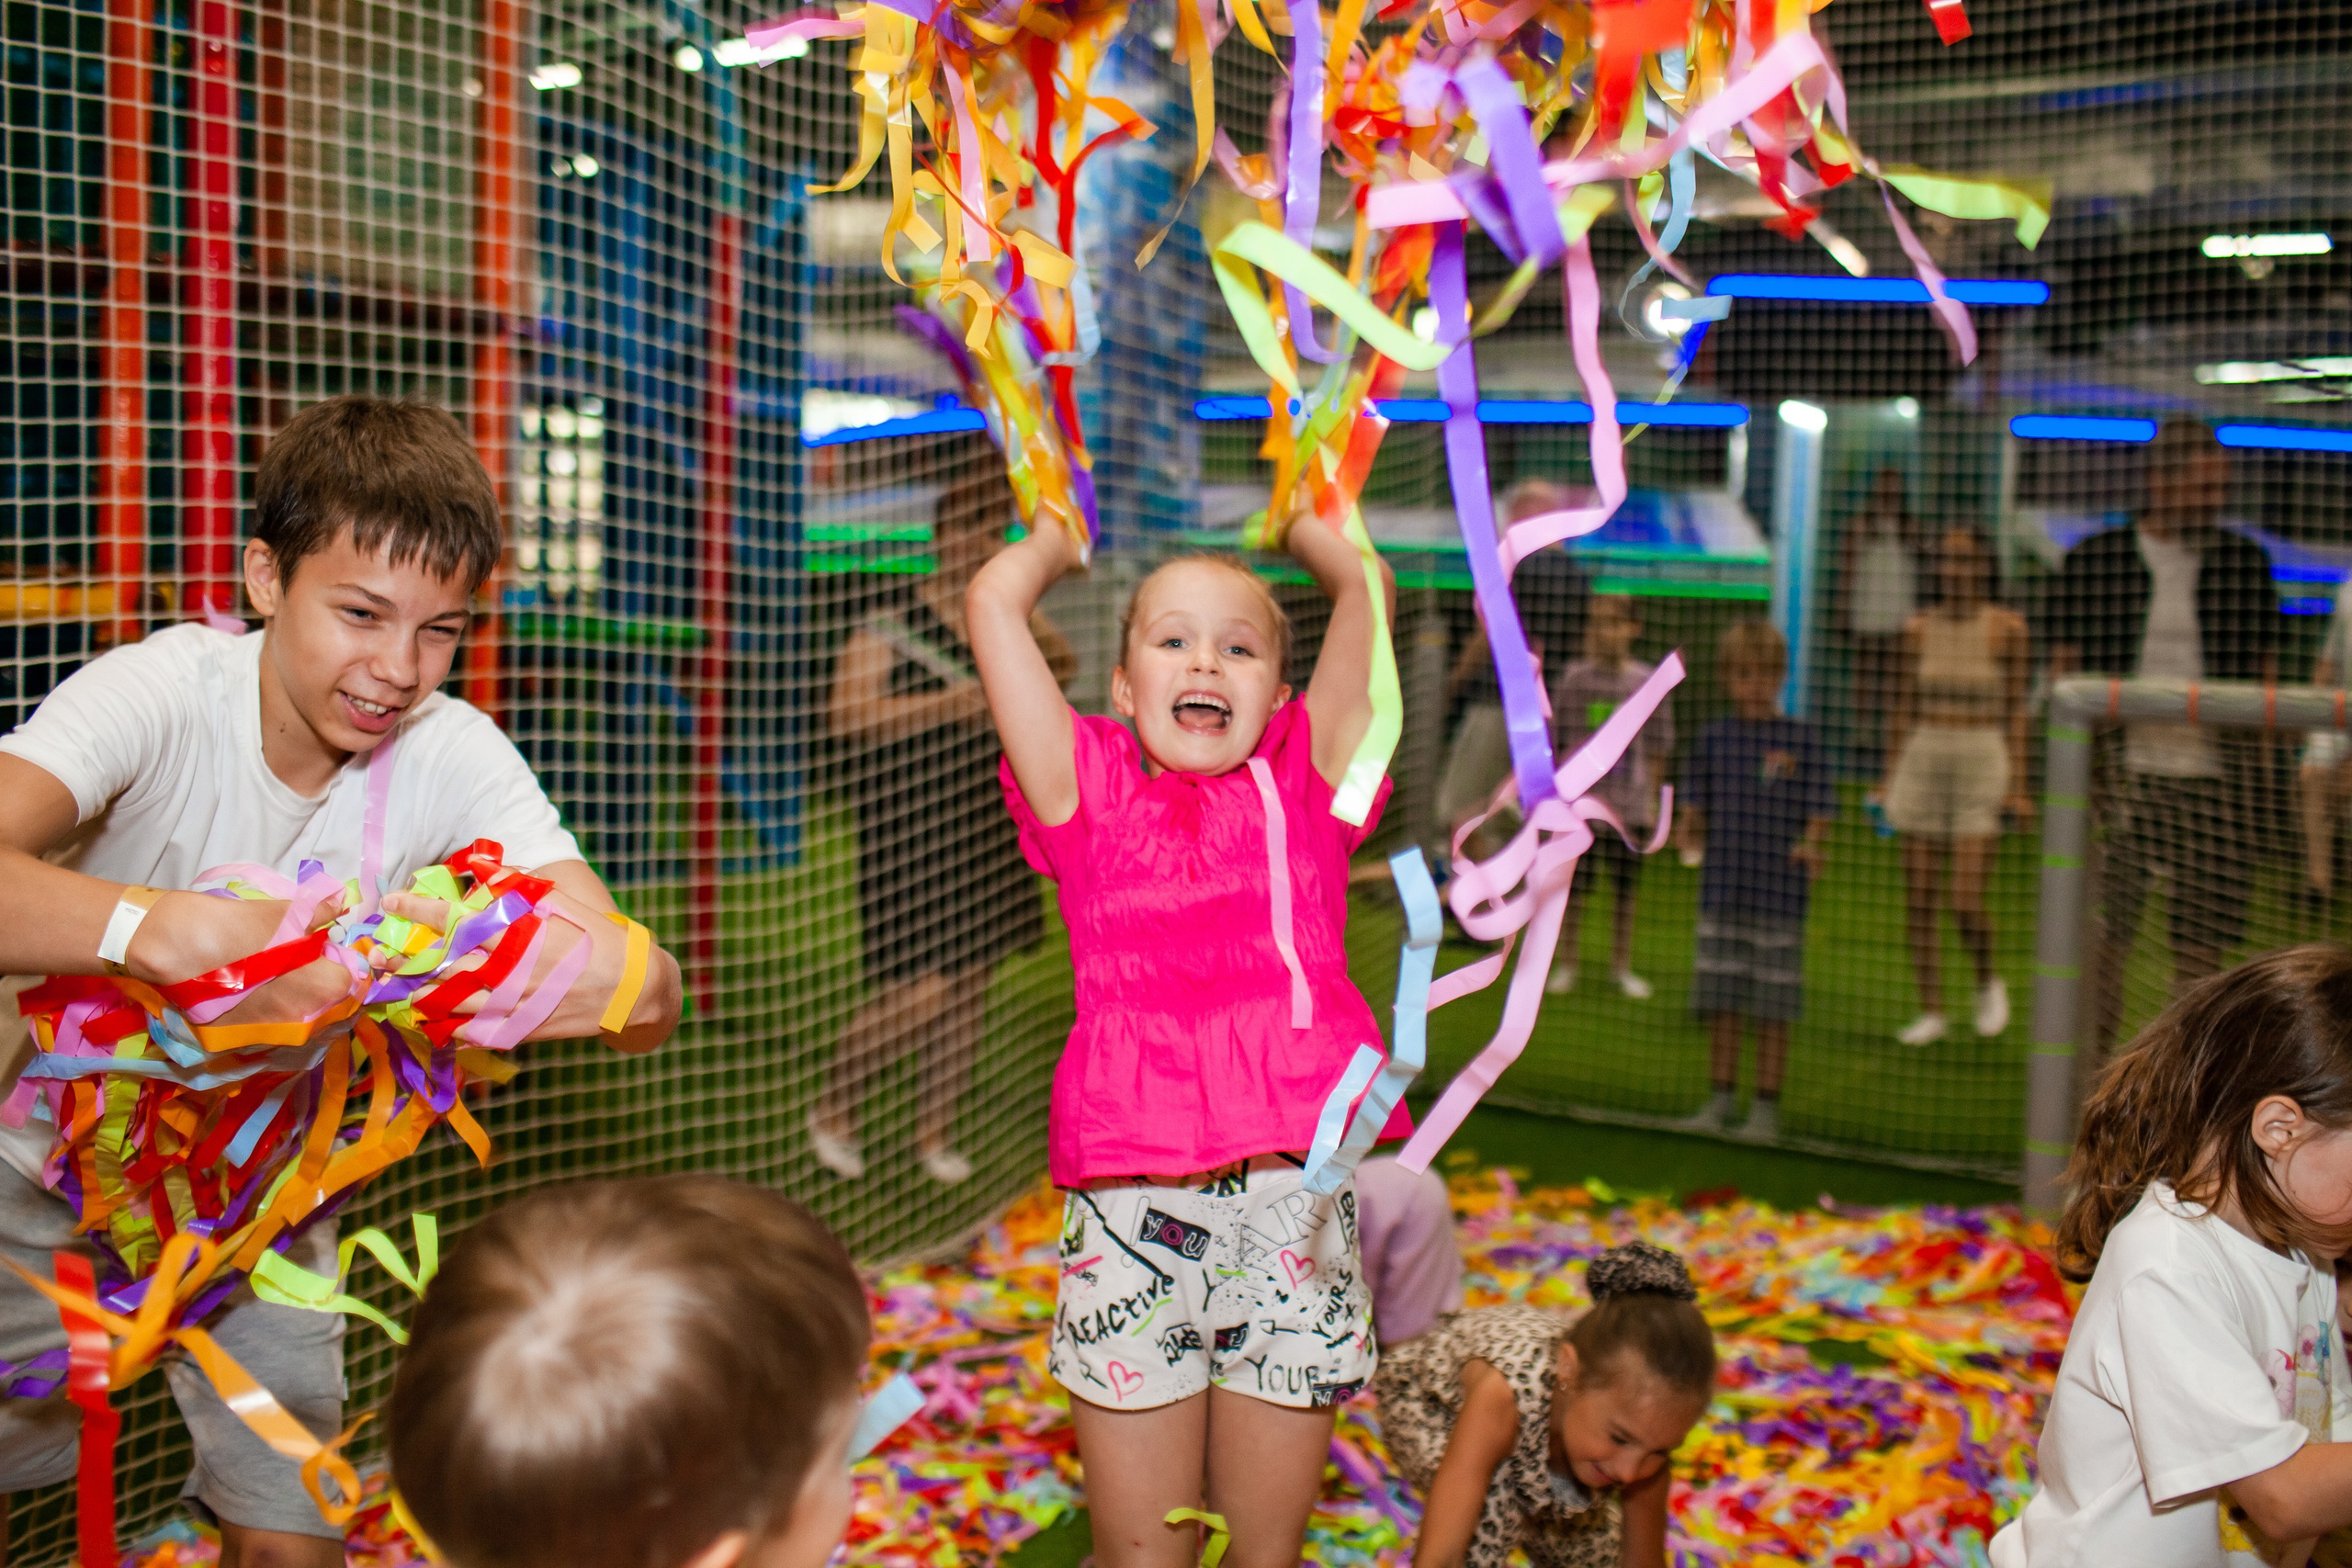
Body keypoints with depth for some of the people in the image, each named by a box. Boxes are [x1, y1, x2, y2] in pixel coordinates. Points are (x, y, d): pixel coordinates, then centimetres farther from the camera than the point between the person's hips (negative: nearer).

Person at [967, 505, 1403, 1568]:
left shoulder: (1304, 782, 12)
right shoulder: (1086, 790, 10)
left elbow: (1364, 584, 10)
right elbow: (995, 601, 7)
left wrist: (1288, 522, 27)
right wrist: (1064, 535, 25)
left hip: (1293, 1198, 1)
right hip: (1129, 1197, 0)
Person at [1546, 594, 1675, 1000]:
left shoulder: (1649, 681, 1)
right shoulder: (1574, 679, -1)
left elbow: (1657, 746, 8)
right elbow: (1559, 741, 4)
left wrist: (1651, 798, 7)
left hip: (1630, 804, 1)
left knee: (1625, 890, 9)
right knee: (1574, 888, 3)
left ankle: (1621, 967, 23)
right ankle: (1566, 964, 18)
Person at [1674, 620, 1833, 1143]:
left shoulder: (1801, 738, -2)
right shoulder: (1714, 737, 6)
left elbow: (1817, 812, -3)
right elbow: (1695, 803, 8)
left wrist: (1810, 849, -22)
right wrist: (1687, 831, -12)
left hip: (1780, 894, -3)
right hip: (1721, 889, 3)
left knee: (1772, 1008, 3)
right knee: (1721, 1002, 9)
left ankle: (1766, 1108, 14)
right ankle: (1721, 1100, 22)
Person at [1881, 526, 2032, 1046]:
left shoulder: (2007, 628, -1)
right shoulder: (1919, 628, 6)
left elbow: (2016, 712, 1)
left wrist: (2017, 785, -3)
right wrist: (1890, 777, 9)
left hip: (1983, 761, -3)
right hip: (1923, 759, 3)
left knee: (1966, 903, -10)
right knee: (1918, 901, 3)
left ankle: (1988, 982, 19)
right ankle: (1931, 1012, 15)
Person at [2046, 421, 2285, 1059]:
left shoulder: (2246, 563, 8)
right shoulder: (2092, 560, 1)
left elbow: (2265, 673, 12)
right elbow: (2064, 672, 4)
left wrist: (2259, 770, 5)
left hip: (2215, 779, 2)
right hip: (2122, 773, -2)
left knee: (2203, 934, 6)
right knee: (2104, 933, -1)